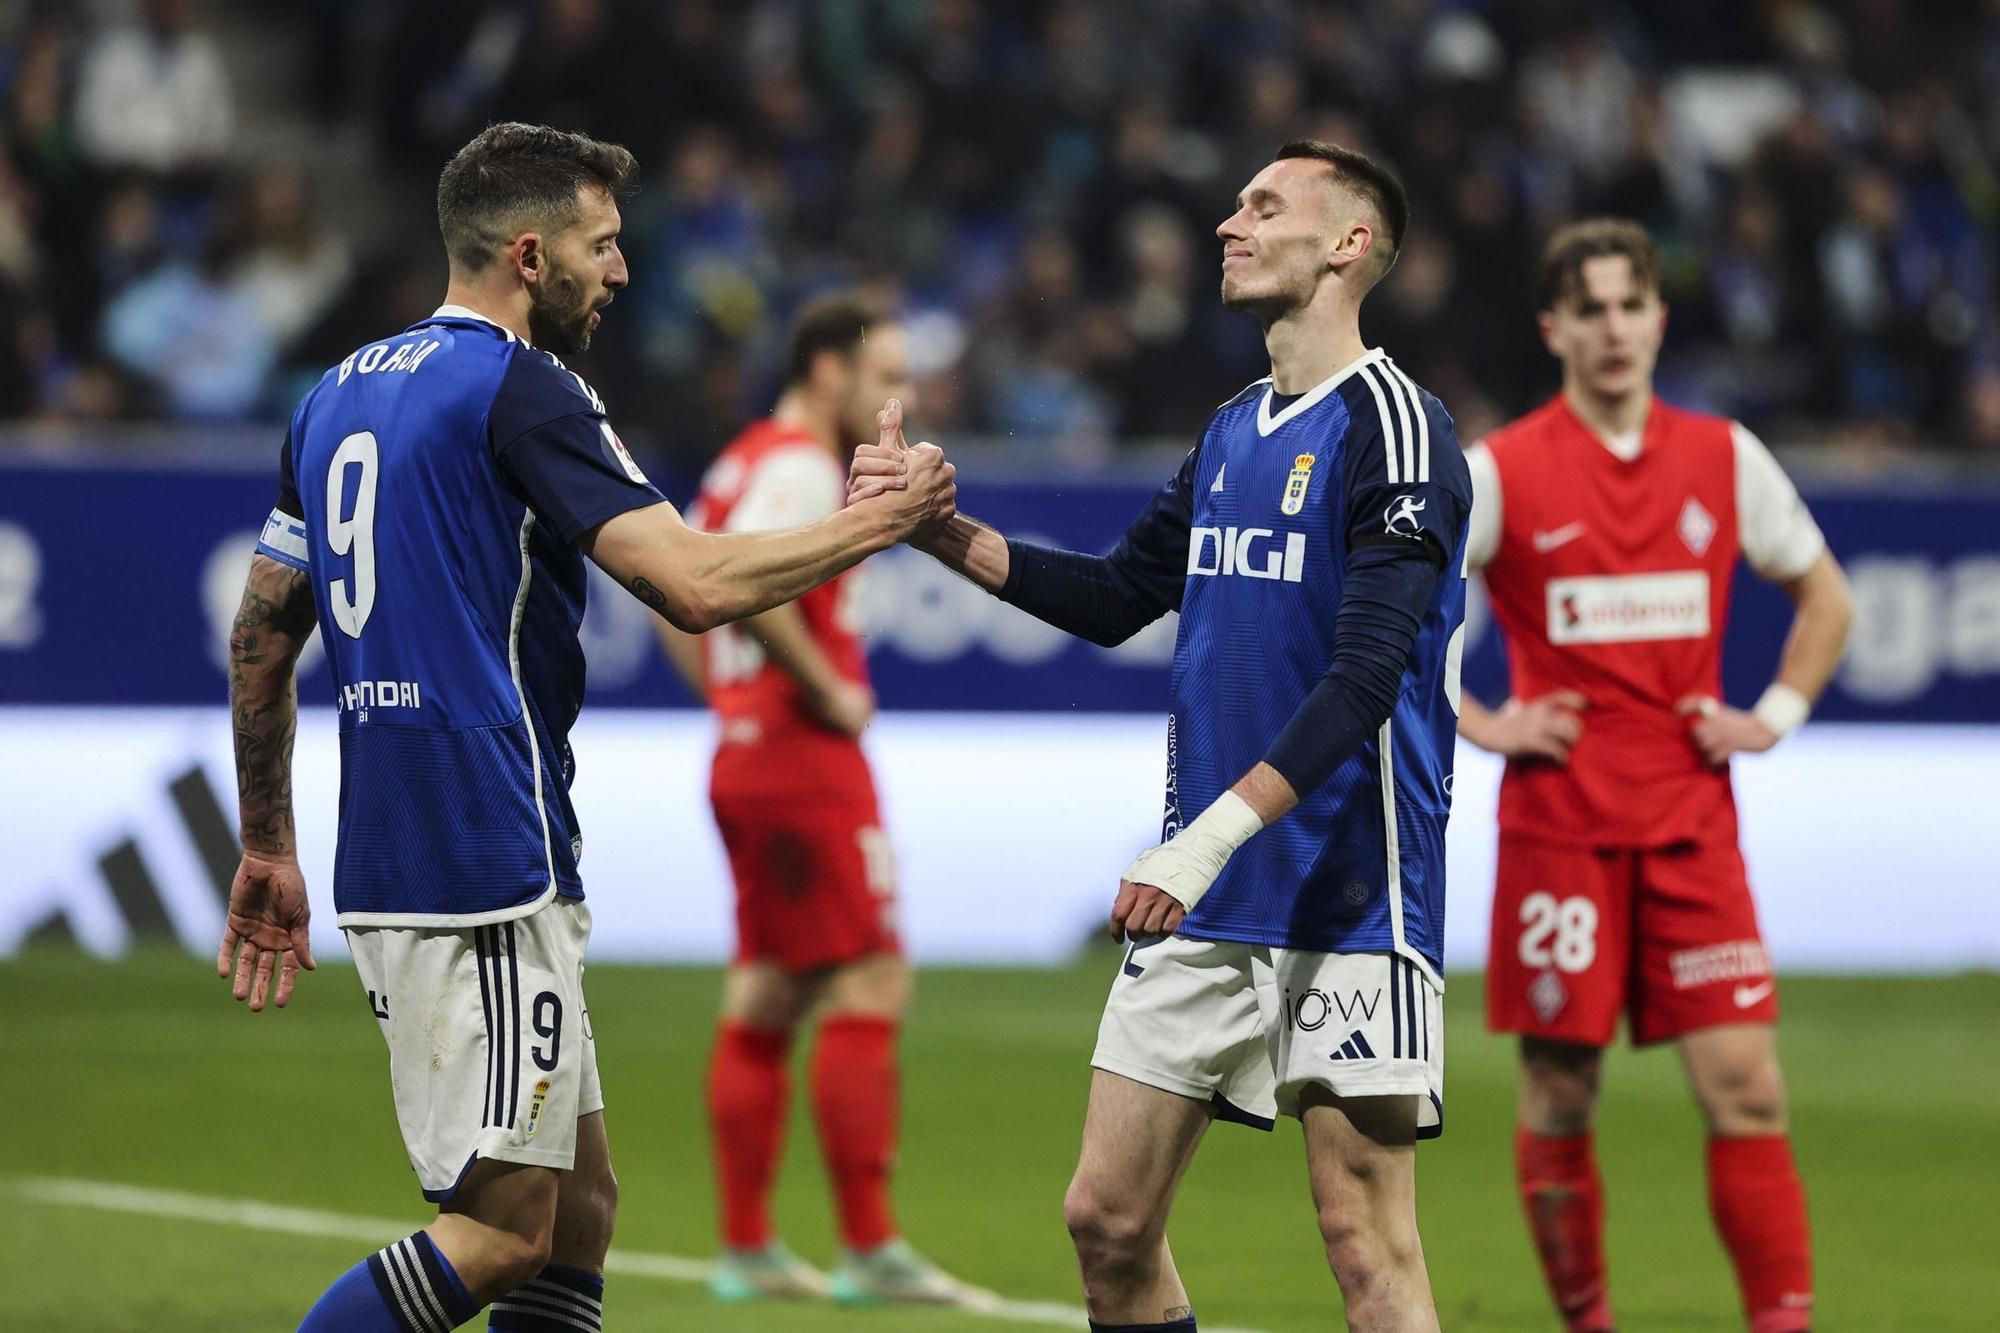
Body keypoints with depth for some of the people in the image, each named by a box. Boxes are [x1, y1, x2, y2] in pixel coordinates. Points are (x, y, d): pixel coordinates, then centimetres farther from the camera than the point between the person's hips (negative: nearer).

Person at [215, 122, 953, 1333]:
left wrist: (268, 850, 27)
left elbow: (262, 639, 20)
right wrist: (878, 520, -5)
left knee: (579, 1205, 12)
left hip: (387, 867, 9)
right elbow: (695, 585, -19)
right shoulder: (520, 391, -11)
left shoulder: (340, 397, 15)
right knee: (503, 1234, -8)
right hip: (488, 880, -9)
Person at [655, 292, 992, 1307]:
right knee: (868, 985, -10)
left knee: (766, 995, 11)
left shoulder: (745, 461, 17)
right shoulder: (800, 464, -13)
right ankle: (870, 1250, -12)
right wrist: (827, 691, -20)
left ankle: (745, 1249, 12)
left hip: (747, 756, 10)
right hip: (808, 761, -10)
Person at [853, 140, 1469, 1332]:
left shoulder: (1393, 427, -11)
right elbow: (1117, 600, 24)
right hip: (1205, 900, 8)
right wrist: (937, 527, 11)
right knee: (1109, 1216, 6)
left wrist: (1212, 835, -28)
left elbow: (1363, 677, -20)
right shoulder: (1232, 436, 15)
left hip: (1348, 901, -8)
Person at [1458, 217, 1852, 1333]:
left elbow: (1824, 593, 20)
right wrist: (1477, 724, -5)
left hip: (1692, 818, 2)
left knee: (1746, 1085, -7)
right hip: (1558, 818, -2)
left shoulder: (1724, 458, 7)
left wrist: (1778, 715, 7)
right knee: (1561, 1098, 3)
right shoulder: (1500, 472, -3)